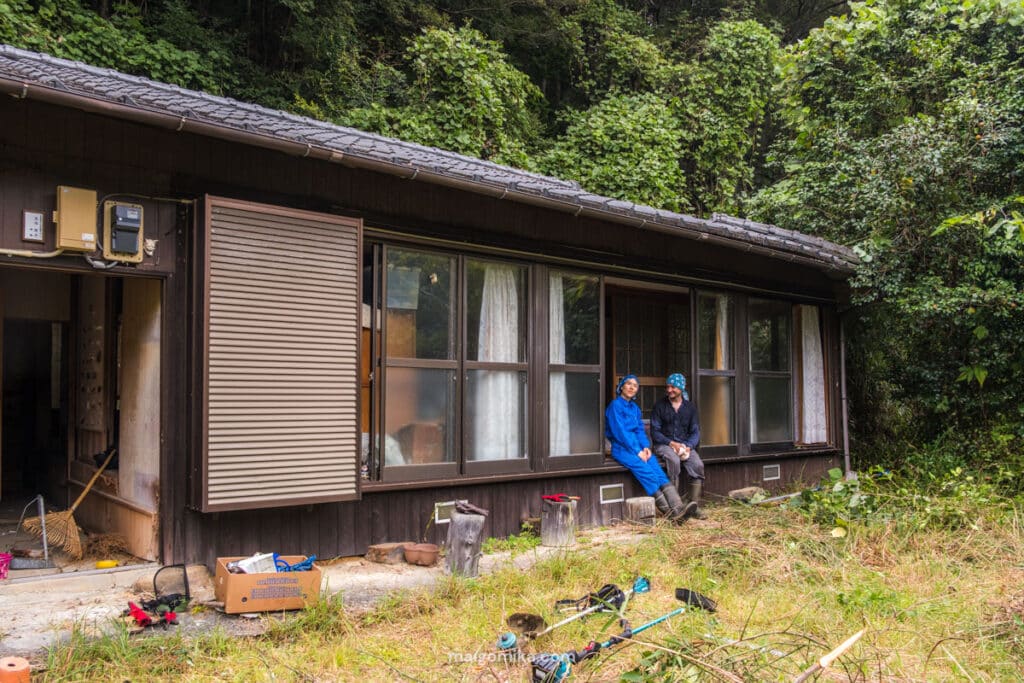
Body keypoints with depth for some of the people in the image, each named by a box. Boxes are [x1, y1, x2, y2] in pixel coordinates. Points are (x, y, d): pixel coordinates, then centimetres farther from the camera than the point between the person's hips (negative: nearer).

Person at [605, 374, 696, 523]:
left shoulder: (635, 407, 20)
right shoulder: (615, 405, -3)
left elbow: (640, 431, 17)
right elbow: (619, 432, -11)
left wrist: (646, 447, -3)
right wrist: (637, 451, -15)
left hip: (638, 447, 6)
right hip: (621, 449, -6)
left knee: (658, 470, -20)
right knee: (646, 471, -27)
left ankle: (678, 509, -36)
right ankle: (669, 512, -27)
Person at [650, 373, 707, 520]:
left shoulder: (689, 407, 11)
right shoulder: (660, 406, 2)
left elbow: (695, 432, 8)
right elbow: (654, 432, -2)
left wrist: (688, 446, -12)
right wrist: (671, 443, -16)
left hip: (685, 445, 3)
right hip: (664, 444, -3)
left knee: (698, 465, -25)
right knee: (674, 461, -35)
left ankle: (693, 505, -14)